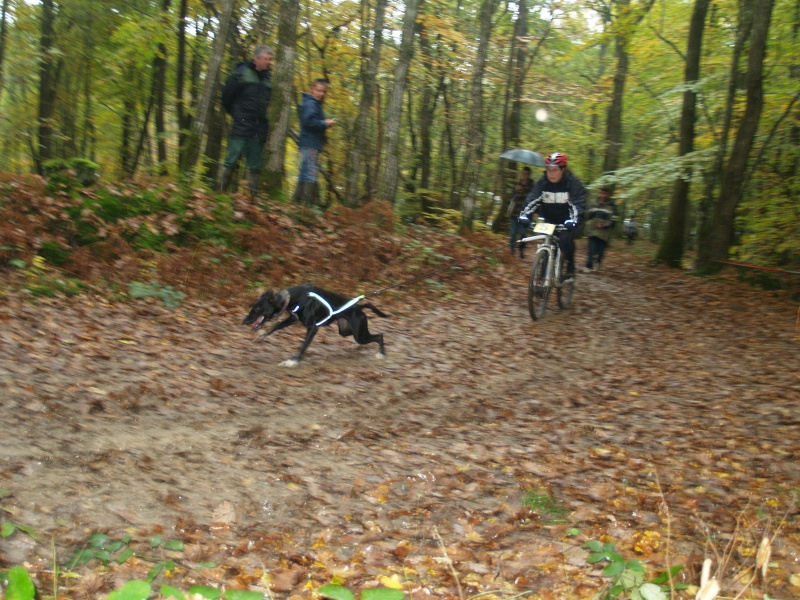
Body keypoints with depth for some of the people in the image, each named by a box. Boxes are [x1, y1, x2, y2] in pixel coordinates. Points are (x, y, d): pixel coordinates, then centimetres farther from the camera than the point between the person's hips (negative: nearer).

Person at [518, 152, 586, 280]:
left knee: (565, 239, -27)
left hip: (567, 221, -4)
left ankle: (571, 267, -8)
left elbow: (578, 204, -27)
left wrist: (573, 220, -45)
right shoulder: (542, 183, -9)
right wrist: (524, 215, -36)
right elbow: (532, 200, -18)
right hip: (550, 220, 4)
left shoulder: (573, 183, -18)